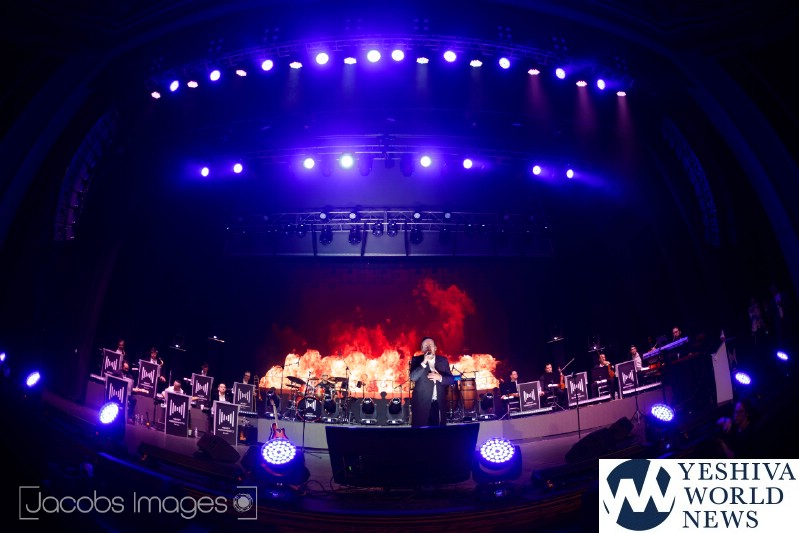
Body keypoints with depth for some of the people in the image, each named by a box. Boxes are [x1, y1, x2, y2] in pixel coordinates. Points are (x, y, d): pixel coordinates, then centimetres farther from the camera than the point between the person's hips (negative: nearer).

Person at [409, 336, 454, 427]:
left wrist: (440, 377, -15)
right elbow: (413, 377, -14)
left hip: (439, 404, 3)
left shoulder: (443, 360, 8)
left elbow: (451, 379, 4)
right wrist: (424, 362, -22)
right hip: (421, 403, -3)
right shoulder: (416, 360, 1)